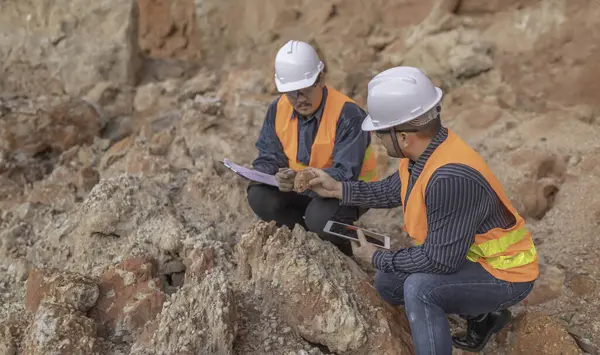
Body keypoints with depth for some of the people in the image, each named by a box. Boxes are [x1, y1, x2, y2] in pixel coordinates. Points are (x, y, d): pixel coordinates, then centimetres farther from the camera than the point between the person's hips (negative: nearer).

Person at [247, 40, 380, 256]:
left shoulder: (348, 114, -24)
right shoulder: (278, 109, -6)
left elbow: (345, 175, -29)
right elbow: (267, 158, -1)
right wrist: (272, 175, -27)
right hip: (300, 187, 6)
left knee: (319, 216, -35)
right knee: (259, 196, -18)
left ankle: (341, 253, 2)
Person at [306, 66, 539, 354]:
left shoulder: (451, 177, -37)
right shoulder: (425, 149, -9)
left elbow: (439, 260, -31)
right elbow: (391, 191, 11)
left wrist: (377, 258, -17)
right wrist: (338, 189, 7)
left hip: (504, 273, -9)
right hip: (465, 255, 9)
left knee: (419, 288, -31)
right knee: (388, 283, 13)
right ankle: (481, 316, 24)